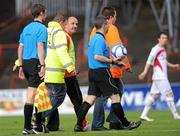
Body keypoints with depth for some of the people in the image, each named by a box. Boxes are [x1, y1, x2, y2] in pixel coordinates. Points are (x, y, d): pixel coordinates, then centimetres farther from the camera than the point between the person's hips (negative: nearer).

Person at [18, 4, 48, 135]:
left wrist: (21, 66, 19)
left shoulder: (26, 28, 16)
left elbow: (20, 48, 16)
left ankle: (39, 125, 19)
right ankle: (27, 127, -9)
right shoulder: (42, 28, -8)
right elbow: (40, 47, -17)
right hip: (36, 63, -8)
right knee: (31, 96, -8)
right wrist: (42, 66, -19)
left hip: (26, 63, 8)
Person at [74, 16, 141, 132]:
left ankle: (79, 125, -1)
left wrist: (115, 62, 20)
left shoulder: (94, 38, 17)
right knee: (115, 96, -2)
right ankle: (125, 124, 4)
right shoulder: (100, 39, -14)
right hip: (102, 72, -9)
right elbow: (97, 56, -24)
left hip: (92, 71, 9)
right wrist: (111, 61, -15)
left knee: (90, 98, 6)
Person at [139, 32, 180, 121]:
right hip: (159, 77, -9)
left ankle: (144, 115, 5)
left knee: (154, 95, 5)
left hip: (163, 76, 9)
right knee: (169, 94, -7)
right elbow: (149, 61, -15)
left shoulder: (163, 50, 17)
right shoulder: (156, 49, -10)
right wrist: (145, 72, -22)